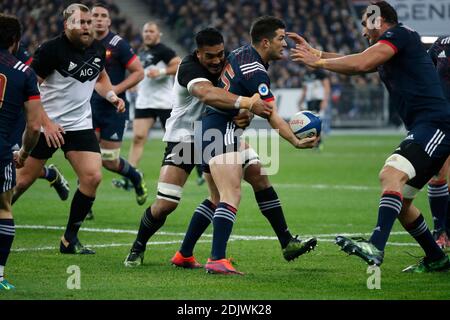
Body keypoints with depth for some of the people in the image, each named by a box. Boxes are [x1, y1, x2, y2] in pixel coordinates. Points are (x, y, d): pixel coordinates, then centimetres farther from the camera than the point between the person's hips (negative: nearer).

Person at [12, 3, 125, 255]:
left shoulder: (98, 49, 4)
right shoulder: (51, 49, -16)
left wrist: (111, 95, 5)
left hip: (80, 125, 5)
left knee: (93, 177, -10)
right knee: (23, 180, 0)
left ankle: (70, 239, 2)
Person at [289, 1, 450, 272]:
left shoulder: (400, 34, -4)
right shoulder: (385, 52, 24)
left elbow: (360, 63, -14)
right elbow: (353, 66, 34)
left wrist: (318, 62, -3)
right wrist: (314, 52, 27)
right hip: (424, 128, 10)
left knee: (391, 175, -28)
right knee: (399, 201, 12)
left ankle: (376, 246, -43)